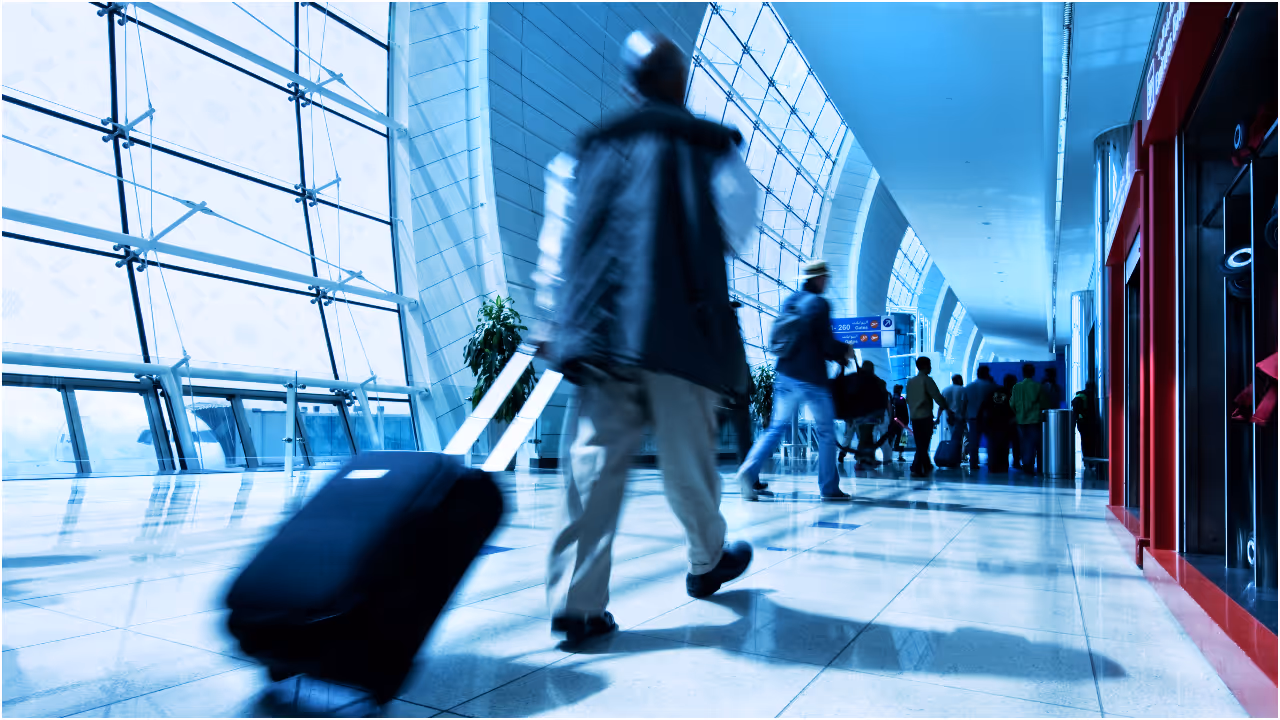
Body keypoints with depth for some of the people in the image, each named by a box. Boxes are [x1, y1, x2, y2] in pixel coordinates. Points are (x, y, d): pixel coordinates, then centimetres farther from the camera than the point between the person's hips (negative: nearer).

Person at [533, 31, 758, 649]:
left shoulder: (587, 151, 15)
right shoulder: (711, 147, 9)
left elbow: (555, 242, 11)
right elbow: (735, 231, 8)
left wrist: (552, 318, 13)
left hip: (595, 325, 3)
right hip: (680, 326, -2)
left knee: (595, 460, 1)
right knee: (687, 455, 11)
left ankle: (576, 603, -1)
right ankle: (707, 562, 32)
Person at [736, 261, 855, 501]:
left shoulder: (788, 301, 12)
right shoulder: (819, 304, -8)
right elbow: (827, 343, -12)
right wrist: (845, 352, 8)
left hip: (785, 375, 6)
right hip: (812, 378, -6)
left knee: (777, 427, 8)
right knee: (826, 431, 8)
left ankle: (749, 470, -11)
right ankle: (829, 487, 12)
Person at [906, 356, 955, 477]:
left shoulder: (910, 381, 12)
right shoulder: (927, 380, -8)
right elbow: (938, 397, -12)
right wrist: (948, 410, -4)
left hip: (914, 417, 6)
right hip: (925, 417, -6)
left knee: (920, 444, 13)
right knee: (923, 444, -4)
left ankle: (927, 466, 22)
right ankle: (916, 468, -10)